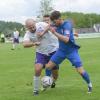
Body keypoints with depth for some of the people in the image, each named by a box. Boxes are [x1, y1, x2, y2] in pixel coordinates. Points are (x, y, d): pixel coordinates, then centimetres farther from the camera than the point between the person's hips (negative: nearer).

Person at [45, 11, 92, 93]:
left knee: (80, 71, -9)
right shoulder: (58, 26, -4)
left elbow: (66, 39, -32)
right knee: (48, 66, -1)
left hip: (71, 51, -6)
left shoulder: (67, 25, -22)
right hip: (61, 51, 6)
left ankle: (89, 85, 17)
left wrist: (55, 32, -33)